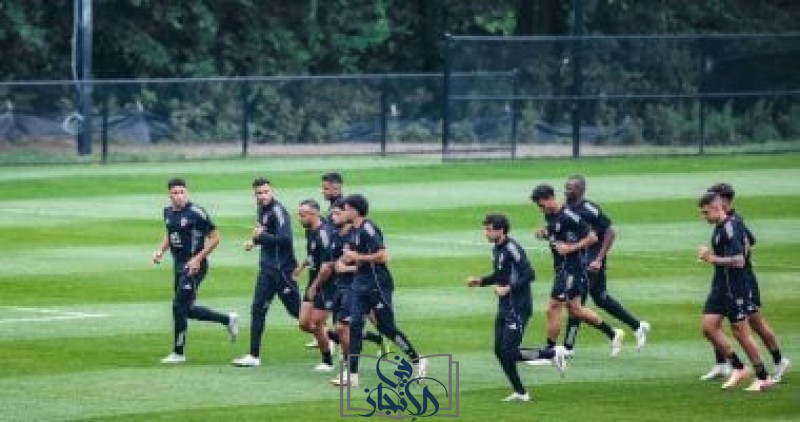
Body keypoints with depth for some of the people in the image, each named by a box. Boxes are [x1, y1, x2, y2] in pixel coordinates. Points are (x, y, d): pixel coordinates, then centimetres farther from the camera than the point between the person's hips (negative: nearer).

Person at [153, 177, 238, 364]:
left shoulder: (196, 213, -15)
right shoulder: (168, 211, 7)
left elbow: (214, 238, -12)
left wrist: (198, 259, -19)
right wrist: (161, 251, 6)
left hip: (194, 266, -8)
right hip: (178, 266, 8)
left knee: (179, 306, -9)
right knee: (187, 310, 12)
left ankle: (178, 353, 3)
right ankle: (228, 320, 31)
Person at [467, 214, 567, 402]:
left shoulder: (512, 249, -18)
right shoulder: (497, 249, 11)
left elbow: (529, 275, -22)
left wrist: (508, 288, -23)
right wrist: (480, 281, 13)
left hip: (518, 307, -9)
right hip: (504, 309, 9)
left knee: (509, 351, -12)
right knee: (500, 351, 6)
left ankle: (553, 353, 3)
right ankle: (520, 392, 14)